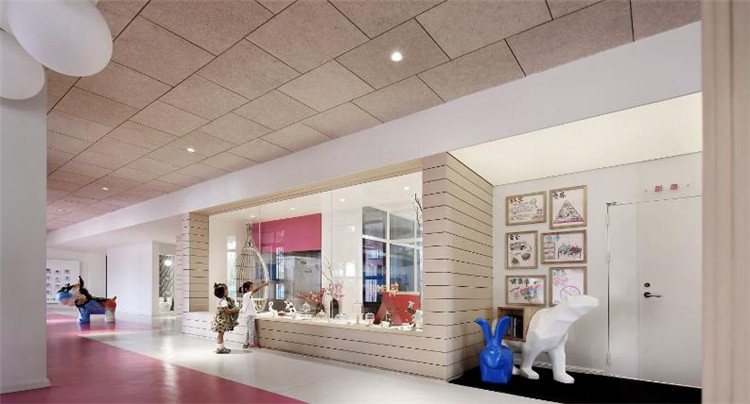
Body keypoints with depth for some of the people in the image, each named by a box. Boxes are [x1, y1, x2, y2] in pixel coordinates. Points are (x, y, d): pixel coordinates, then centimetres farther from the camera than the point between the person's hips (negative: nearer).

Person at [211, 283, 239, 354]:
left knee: (220, 334, 16)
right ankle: (219, 348, 7)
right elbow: (227, 311, -25)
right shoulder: (223, 301, -23)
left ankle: (221, 347, 25)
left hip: (219, 318, 10)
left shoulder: (219, 300, 8)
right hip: (222, 320, -10)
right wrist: (236, 310, -12)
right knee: (220, 334, -1)